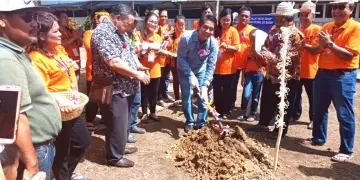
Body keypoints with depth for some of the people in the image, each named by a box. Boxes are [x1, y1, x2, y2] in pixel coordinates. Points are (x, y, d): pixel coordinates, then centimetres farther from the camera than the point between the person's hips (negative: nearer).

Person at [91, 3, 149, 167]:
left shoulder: (119, 32, 13)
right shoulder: (103, 32, -19)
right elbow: (114, 63, -27)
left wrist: (137, 67, 6)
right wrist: (137, 74, -17)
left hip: (125, 87, 10)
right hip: (113, 89, -10)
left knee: (124, 122, 22)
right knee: (117, 125, 4)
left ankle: (120, 147, 41)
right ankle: (114, 157, 22)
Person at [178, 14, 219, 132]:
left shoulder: (213, 43, -25)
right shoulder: (186, 38, -32)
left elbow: (211, 66, -22)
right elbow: (181, 58, -25)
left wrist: (205, 85, -30)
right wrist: (191, 76, -30)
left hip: (201, 70, 2)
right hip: (184, 70, -1)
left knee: (203, 96, -2)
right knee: (186, 95, -1)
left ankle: (201, 123, 15)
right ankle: (189, 121, 19)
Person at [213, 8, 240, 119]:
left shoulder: (233, 31, -3)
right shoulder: (216, 30, 6)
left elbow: (237, 48, -9)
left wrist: (226, 46, -25)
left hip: (228, 67, -3)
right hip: (216, 66, 3)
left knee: (227, 90, 7)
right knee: (216, 90, 10)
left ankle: (226, 111, 19)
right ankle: (218, 110, 24)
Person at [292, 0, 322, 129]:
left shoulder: (317, 30, -5)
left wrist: (306, 46, -27)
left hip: (310, 70, -4)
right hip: (296, 69, 5)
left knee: (312, 97, 6)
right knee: (296, 95, 13)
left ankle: (313, 119, 19)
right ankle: (295, 115, 28)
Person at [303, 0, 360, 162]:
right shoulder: (326, 27, 11)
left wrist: (330, 44, -20)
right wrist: (321, 45, -9)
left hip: (343, 76, -6)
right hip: (322, 73, 7)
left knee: (344, 115, 0)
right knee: (319, 110, 15)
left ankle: (347, 150, 12)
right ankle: (318, 138, 33)